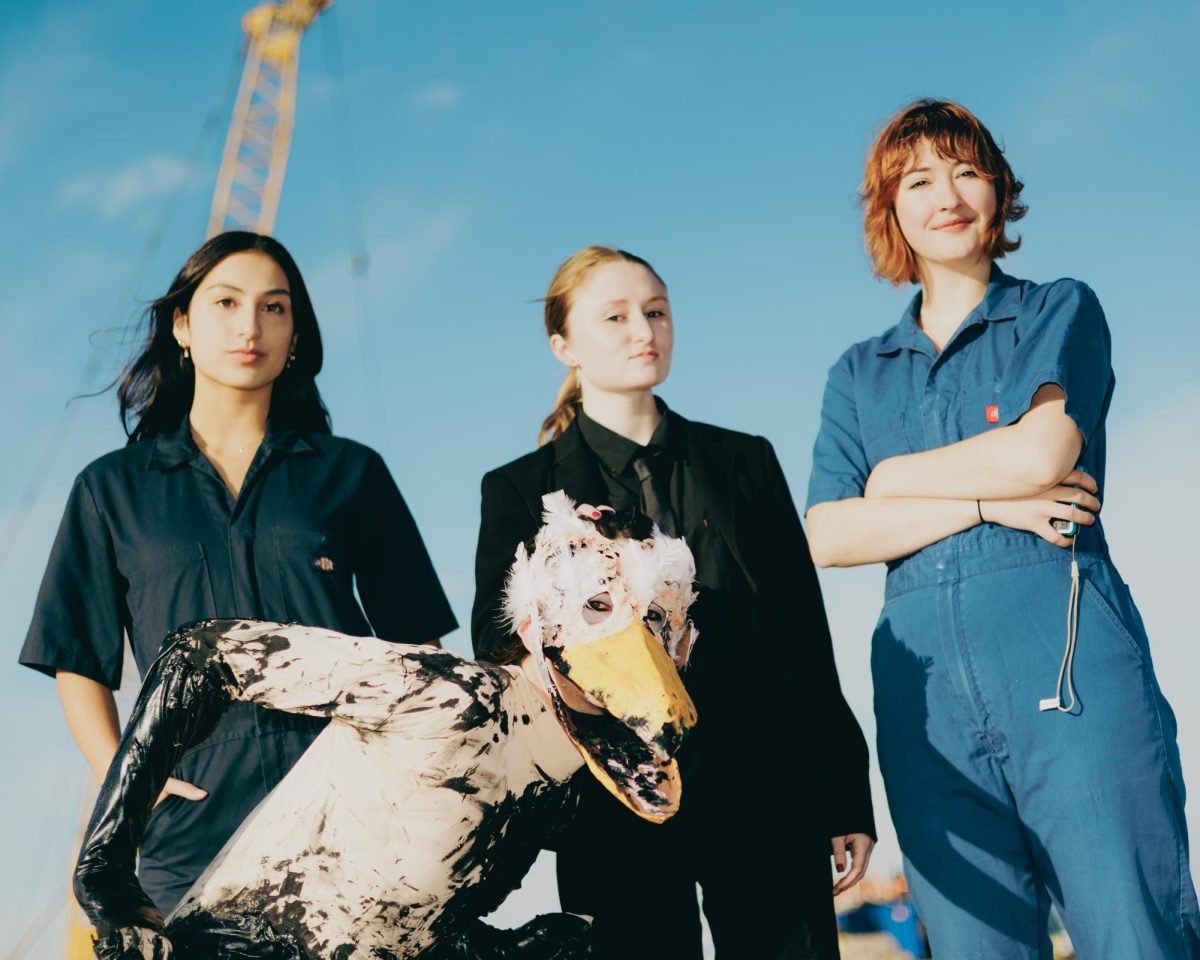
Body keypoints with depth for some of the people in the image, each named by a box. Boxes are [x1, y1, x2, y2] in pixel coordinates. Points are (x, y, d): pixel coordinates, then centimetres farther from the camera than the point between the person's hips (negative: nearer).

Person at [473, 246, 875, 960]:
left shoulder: (746, 462, 13)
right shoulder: (521, 491, 7)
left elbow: (807, 638, 11)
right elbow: (497, 650, -1)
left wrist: (845, 798, 7)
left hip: (768, 799, 2)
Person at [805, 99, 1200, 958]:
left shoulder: (1062, 311, 11)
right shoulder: (860, 375, 19)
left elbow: (1041, 452, -8)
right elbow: (828, 537, 4)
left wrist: (894, 477, 5)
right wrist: (989, 502, -7)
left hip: (1065, 661, -3)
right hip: (925, 688, 3)